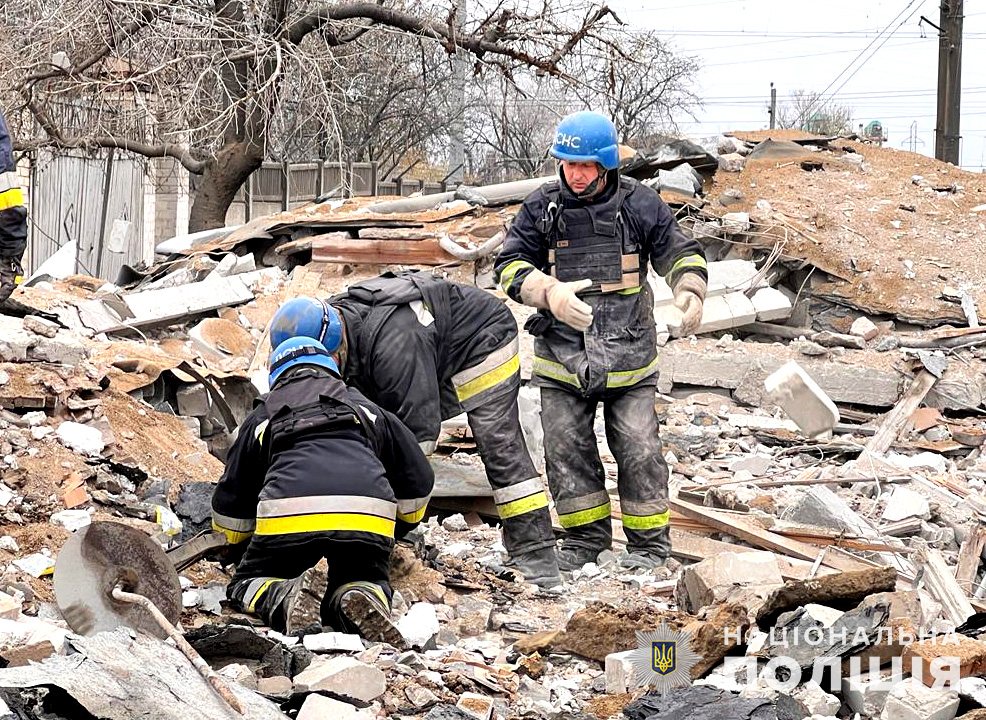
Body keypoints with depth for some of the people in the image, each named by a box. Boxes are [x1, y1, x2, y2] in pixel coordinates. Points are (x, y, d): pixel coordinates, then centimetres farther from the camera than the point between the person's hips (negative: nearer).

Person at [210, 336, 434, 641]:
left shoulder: (261, 418, 31)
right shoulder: (368, 410, 33)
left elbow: (229, 512, 33)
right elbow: (418, 483, 34)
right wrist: (392, 534, 52)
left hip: (286, 515, -1)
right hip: (369, 518, 1)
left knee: (247, 584, 19)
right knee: (369, 580, 24)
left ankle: (285, 598, -16)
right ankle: (362, 601, -14)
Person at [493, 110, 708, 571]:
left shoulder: (638, 205, -1)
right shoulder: (541, 208, 1)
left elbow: (680, 253, 6)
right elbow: (511, 264, -1)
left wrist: (690, 292, -16)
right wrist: (550, 293, -21)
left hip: (628, 359, -2)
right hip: (562, 357, 2)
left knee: (638, 449, -2)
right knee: (566, 449, 6)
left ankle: (649, 540, 12)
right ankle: (586, 535, 21)